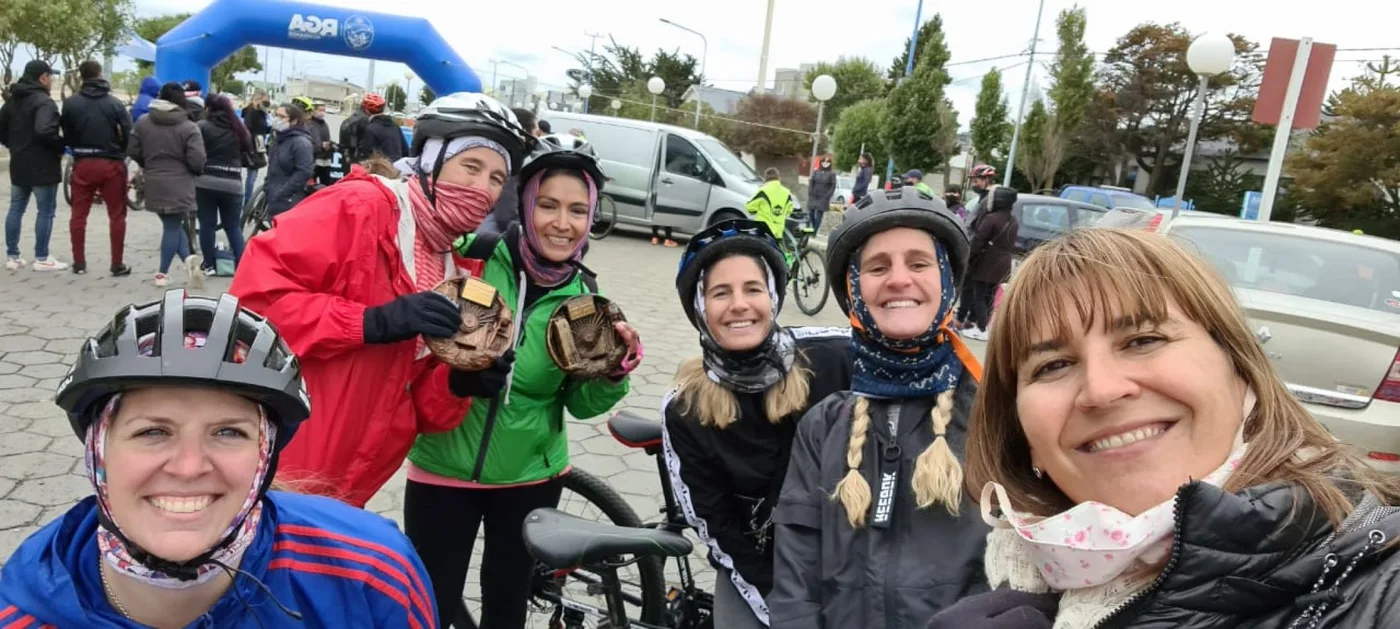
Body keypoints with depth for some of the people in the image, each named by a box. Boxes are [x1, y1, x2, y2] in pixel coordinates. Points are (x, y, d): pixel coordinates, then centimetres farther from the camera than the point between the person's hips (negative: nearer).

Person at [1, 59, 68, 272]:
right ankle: (42, 258, 3)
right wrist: (60, 147, -15)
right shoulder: (44, 101, -16)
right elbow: (44, 131, -30)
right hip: (42, 165, -8)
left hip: (19, 164, 9)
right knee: (46, 211, 0)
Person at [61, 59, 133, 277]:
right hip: (111, 164, -2)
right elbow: (128, 135, -11)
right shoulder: (115, 103, -8)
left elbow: (66, 135, 2)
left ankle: (79, 262, 16)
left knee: (79, 214, 12)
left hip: (82, 163, 2)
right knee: (117, 215, 5)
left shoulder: (70, 103, -2)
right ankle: (117, 265, 4)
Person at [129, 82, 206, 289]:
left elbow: (133, 152, 6)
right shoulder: (189, 127, -10)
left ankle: (187, 258, -4)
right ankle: (163, 272, 5)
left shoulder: (143, 123, 4)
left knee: (172, 226, 14)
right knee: (174, 226, 5)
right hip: (179, 186, -3)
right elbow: (197, 162, -15)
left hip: (154, 185, 3)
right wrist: (198, 171, 7)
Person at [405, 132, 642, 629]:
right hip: (443, 467, -2)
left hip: (530, 476, 3)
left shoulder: (584, 297, -5)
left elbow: (581, 404, 0)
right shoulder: (472, 257, -15)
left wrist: (616, 369, -20)